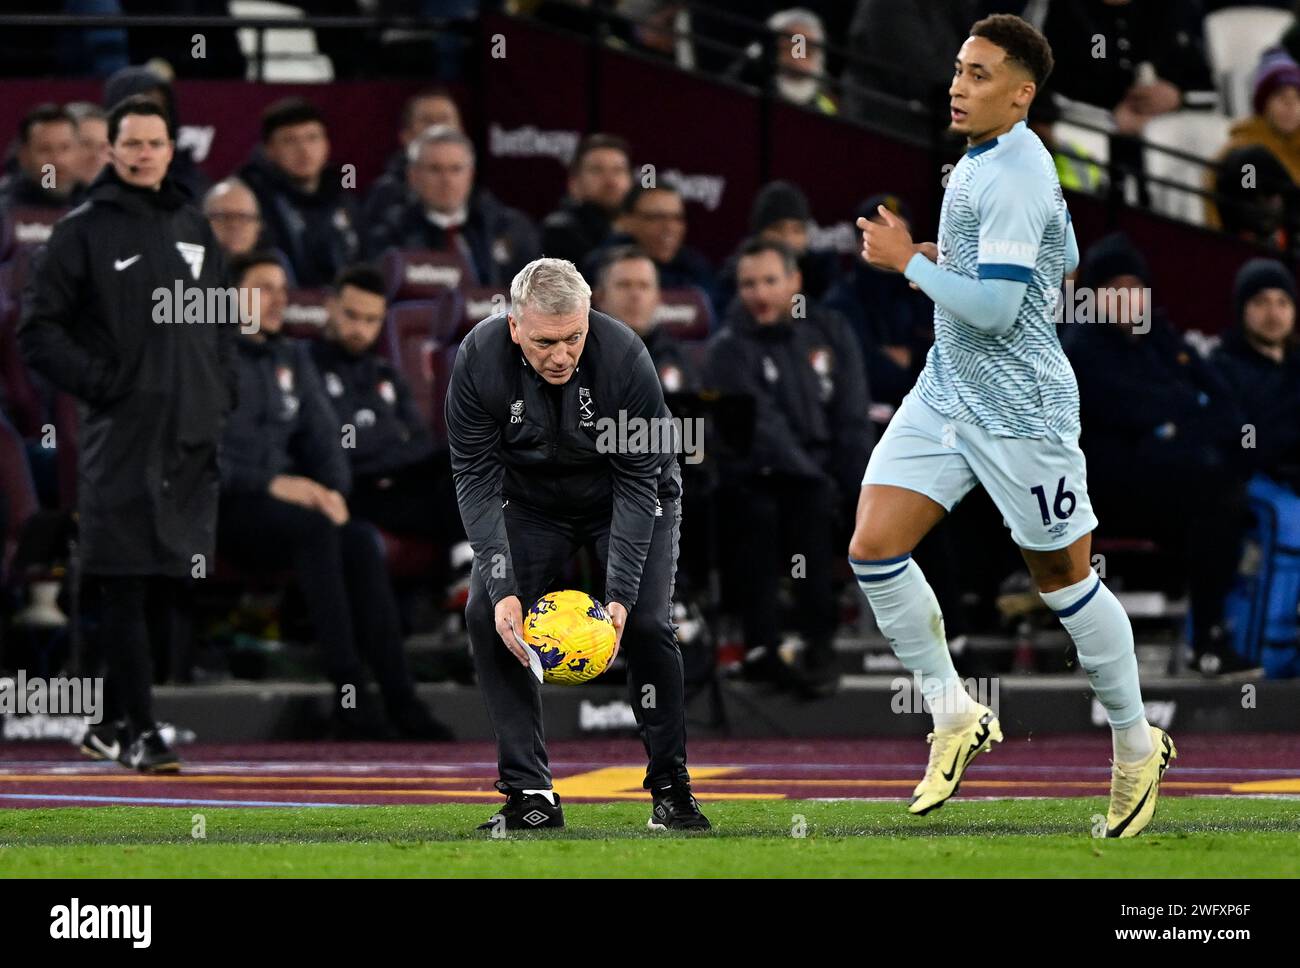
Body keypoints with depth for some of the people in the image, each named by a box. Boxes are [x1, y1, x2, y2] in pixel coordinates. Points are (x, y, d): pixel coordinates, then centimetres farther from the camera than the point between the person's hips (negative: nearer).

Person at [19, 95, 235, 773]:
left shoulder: (193, 228, 16)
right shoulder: (84, 231, -2)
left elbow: (224, 319, 27)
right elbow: (39, 329, -3)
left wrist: (222, 387, 12)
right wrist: (97, 383, -12)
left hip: (190, 437, 6)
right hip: (121, 437, -6)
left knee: (167, 589, 5)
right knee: (125, 587, -7)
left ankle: (111, 723, 16)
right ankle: (139, 731, -7)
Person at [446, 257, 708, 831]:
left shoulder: (624, 358, -33)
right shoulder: (479, 359, -28)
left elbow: (637, 485, -27)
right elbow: (476, 480, -23)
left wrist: (620, 595, -34)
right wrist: (503, 588, -33)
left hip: (631, 494, -2)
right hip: (531, 499, 2)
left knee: (646, 623, -19)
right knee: (485, 614, -17)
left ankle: (670, 789, -1)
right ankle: (530, 794, -12)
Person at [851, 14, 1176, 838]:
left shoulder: (1012, 177, -20)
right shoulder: (989, 160, 11)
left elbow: (993, 309, -26)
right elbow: (1065, 258, 24)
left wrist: (908, 260, -16)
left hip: (1020, 413, -9)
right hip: (947, 392, 9)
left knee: (1063, 579, 4)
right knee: (875, 548, -4)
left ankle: (1138, 745, 20)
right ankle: (955, 716, 7)